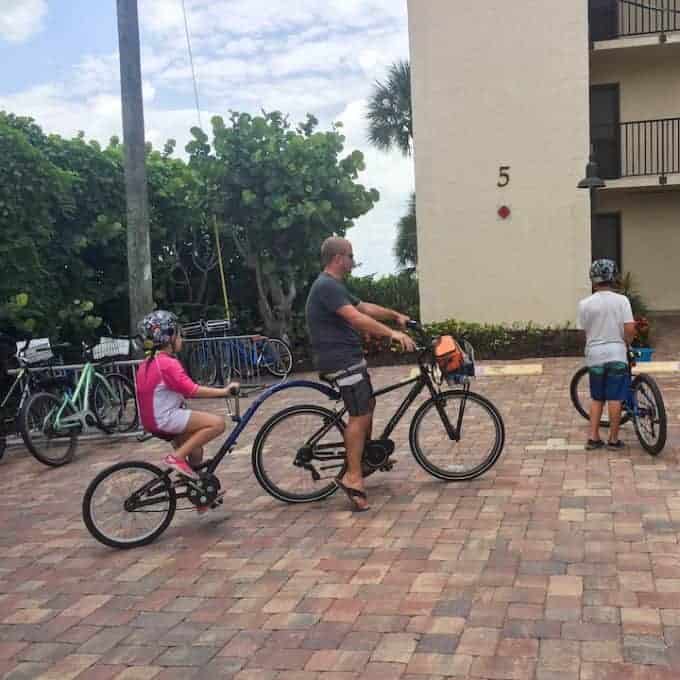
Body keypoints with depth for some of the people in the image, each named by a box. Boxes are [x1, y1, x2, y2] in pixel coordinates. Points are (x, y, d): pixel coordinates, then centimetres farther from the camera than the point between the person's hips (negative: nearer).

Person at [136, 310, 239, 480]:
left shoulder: (147, 363, 13)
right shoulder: (169, 363, -18)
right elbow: (192, 390, -24)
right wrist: (224, 391, -21)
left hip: (154, 419, 10)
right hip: (165, 419, -10)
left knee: (195, 454, 21)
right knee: (217, 423, -17)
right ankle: (176, 457, -14)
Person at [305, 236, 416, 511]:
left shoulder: (334, 286, 18)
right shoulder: (327, 286, -18)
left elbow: (365, 307, 23)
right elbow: (356, 318, -28)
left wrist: (396, 315, 18)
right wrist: (392, 333, -30)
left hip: (349, 358, 11)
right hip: (341, 361, -11)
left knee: (368, 405, 20)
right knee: (360, 415, -12)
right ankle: (352, 477, -11)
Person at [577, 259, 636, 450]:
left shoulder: (585, 304, -4)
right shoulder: (621, 300, -7)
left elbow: (584, 332, 2)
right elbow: (630, 329, -11)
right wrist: (625, 344, 8)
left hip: (594, 356, 2)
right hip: (616, 355, -2)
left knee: (597, 398, 14)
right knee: (615, 398, 5)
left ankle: (593, 437, 12)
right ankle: (613, 439, 10)